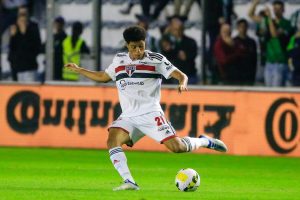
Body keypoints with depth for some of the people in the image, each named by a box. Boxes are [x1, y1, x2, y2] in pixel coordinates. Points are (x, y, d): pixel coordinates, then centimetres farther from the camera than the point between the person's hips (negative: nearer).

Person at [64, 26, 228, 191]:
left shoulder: (156, 60, 0)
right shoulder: (119, 60, 13)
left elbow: (181, 75, -5)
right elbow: (103, 77, 29)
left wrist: (182, 83, -28)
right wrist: (78, 70, 24)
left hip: (150, 113, -4)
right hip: (128, 117, 4)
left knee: (176, 146, -16)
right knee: (112, 140, -25)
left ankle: (205, 141, 15)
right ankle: (129, 182, -28)